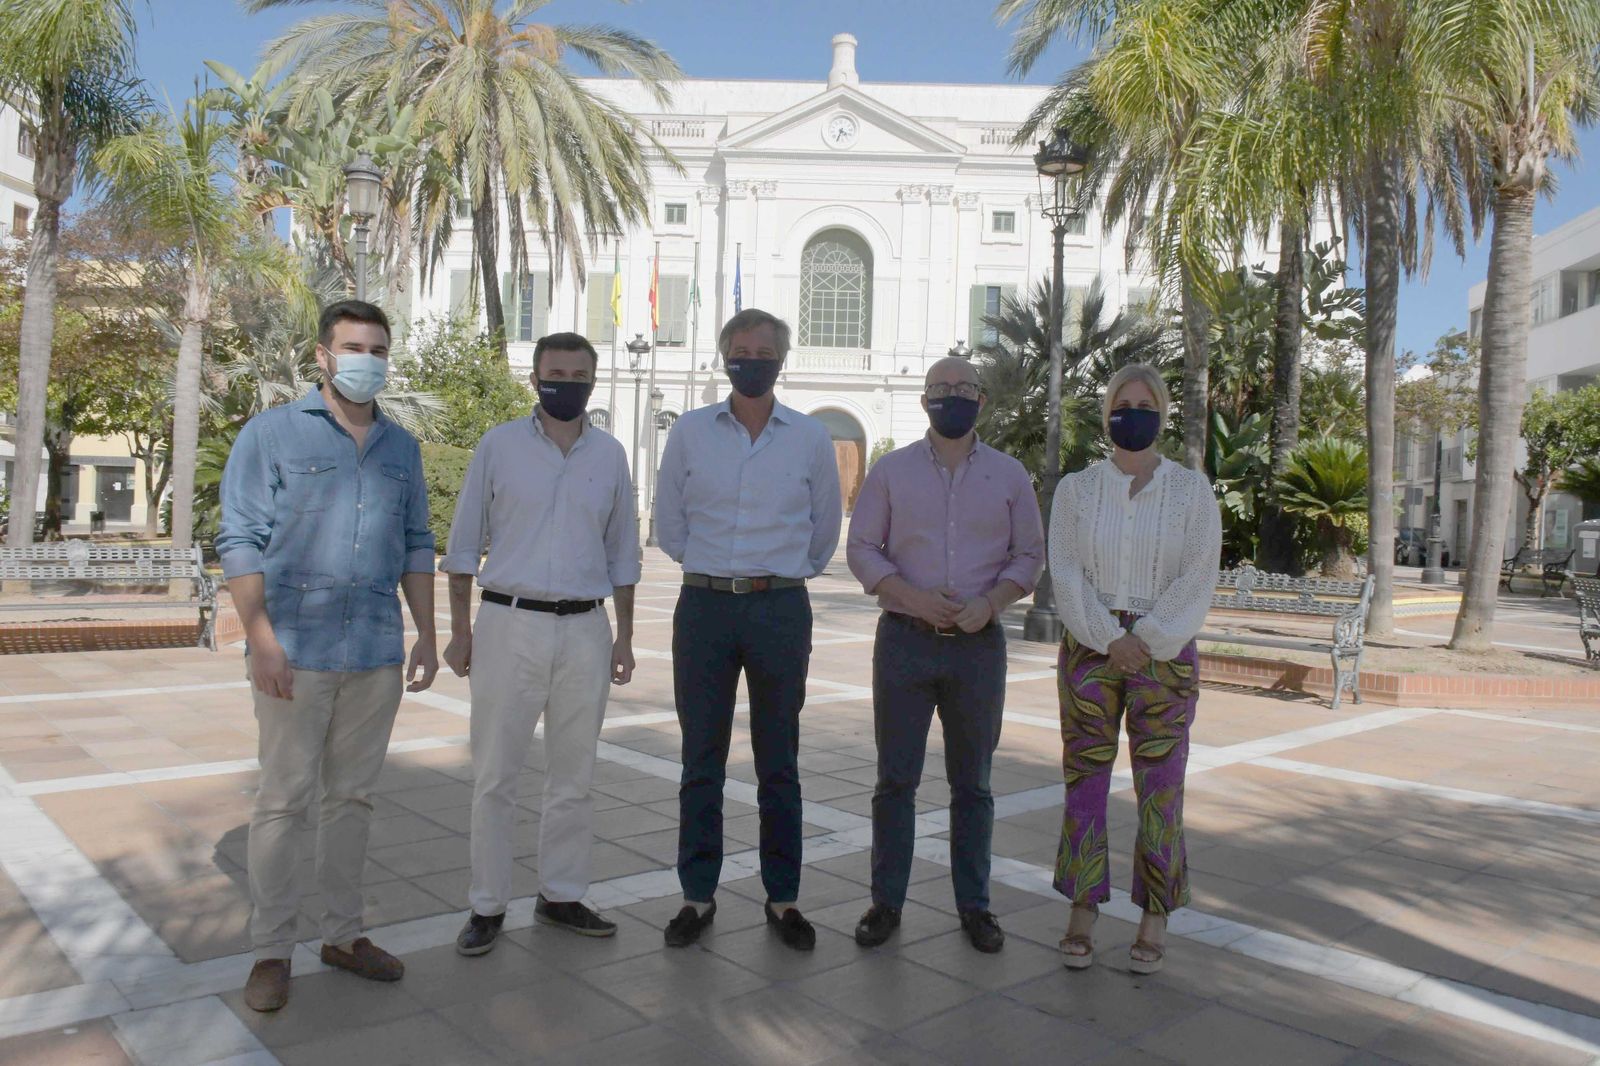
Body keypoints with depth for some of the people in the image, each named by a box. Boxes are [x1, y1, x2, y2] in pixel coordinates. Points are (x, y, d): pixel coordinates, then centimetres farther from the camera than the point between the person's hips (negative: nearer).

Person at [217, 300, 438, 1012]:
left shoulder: (401, 448, 13)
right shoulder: (272, 434, -1)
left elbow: (416, 546, 16)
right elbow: (240, 541, -6)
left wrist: (426, 635, 10)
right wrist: (262, 641, -14)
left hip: (377, 654, 4)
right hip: (296, 652, -4)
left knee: (352, 796, 12)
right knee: (283, 801, 2)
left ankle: (343, 934, 24)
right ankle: (271, 950, 15)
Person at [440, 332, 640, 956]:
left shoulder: (610, 454, 8)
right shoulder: (498, 446, 1)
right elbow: (465, 543, 4)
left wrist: (624, 636, 10)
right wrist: (460, 630, -1)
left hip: (585, 629, 3)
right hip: (509, 623, -2)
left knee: (573, 776, 10)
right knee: (495, 775, 2)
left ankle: (561, 895, 24)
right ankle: (488, 905, 16)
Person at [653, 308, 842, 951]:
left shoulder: (810, 438, 5)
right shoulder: (690, 432, 5)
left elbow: (825, 528, 16)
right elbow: (668, 524, 13)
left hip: (780, 609, 0)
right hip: (704, 606, 1)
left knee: (779, 763, 8)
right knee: (701, 760, 6)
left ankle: (783, 899, 19)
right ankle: (698, 896, 18)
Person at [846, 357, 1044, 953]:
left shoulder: (1009, 475, 7)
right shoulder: (891, 471, 4)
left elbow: (1030, 555, 8)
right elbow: (861, 549, 1)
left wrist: (991, 601, -11)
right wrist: (912, 597, -14)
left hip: (979, 644, 1)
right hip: (905, 640, 0)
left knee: (972, 782, 10)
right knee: (895, 778, 5)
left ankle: (974, 905, 22)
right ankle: (886, 902, 17)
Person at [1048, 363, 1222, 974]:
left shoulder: (1191, 490, 4)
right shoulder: (1076, 489, 6)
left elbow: (1198, 579, -4)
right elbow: (1067, 574, -1)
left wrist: (1144, 641, -12)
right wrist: (1111, 639, -12)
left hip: (1166, 651, -1)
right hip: (1090, 648, 1)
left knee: (1160, 785, 2)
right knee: (1085, 778, 3)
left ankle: (1155, 919, 15)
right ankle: (1082, 912, 15)